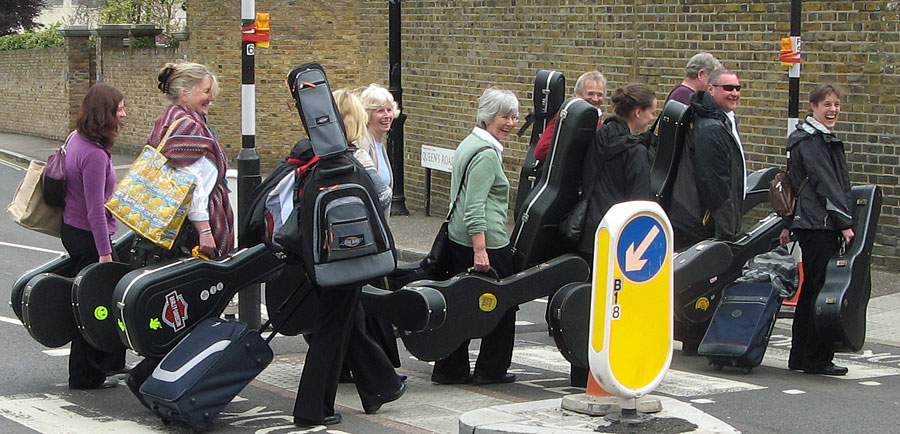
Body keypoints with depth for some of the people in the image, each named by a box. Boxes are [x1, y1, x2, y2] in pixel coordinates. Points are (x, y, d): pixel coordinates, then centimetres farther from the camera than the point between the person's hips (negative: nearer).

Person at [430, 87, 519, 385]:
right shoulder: (487, 153, -15)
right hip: (486, 240, -10)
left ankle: (451, 369, 14)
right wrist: (480, 250, -26)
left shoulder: (470, 144, 16)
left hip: (458, 239, 10)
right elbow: (475, 207, -23)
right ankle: (491, 369, 11)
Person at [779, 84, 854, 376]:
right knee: (823, 290, -8)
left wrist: (789, 224, 26)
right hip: (819, 226, -10)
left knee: (810, 290, 13)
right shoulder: (811, 141, -12)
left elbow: (796, 185, 24)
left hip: (809, 225, 10)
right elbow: (826, 186, -17)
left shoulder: (824, 140, 20)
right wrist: (845, 222, -18)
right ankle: (817, 360, -4)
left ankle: (800, 357, 18)